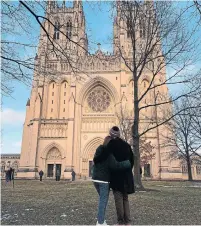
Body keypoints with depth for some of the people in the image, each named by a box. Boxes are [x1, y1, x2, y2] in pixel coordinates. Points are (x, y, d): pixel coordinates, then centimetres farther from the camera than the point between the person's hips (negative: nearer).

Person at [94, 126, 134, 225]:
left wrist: (95, 160, -3)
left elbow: (104, 155, -20)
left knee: (118, 198, 0)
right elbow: (132, 160, 14)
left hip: (116, 175, -6)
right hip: (126, 175, 6)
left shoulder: (112, 143, -8)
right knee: (125, 198, 13)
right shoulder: (126, 144, 11)